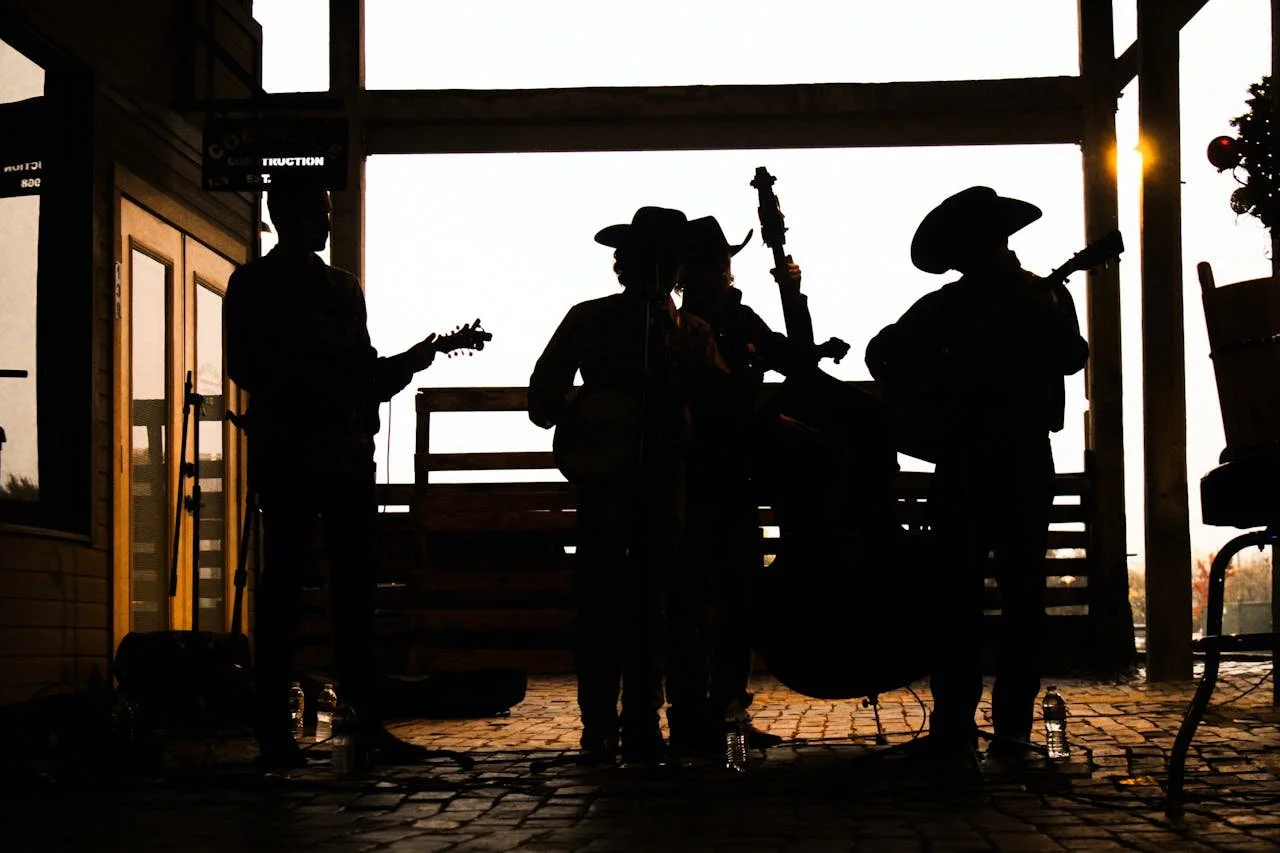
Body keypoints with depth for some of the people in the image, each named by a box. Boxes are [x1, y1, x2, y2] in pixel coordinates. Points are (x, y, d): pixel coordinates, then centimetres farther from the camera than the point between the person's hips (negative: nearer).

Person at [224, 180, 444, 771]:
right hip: (284, 455, -5)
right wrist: (310, 385, -14)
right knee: (283, 583, -5)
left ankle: (369, 725, 3)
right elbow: (244, 369, -4)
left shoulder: (344, 288, 20)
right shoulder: (252, 284, 5)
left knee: (355, 588, 2)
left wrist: (407, 362, 2)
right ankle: (274, 732, -2)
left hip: (349, 455, 5)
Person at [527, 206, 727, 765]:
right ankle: (599, 725, -1)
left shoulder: (690, 332, 12)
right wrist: (583, 417, -14)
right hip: (603, 475, -2)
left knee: (649, 603, 3)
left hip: (664, 476, 2)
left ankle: (642, 724, 7)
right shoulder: (588, 320, 7)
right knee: (600, 600, -5)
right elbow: (541, 397, 4)